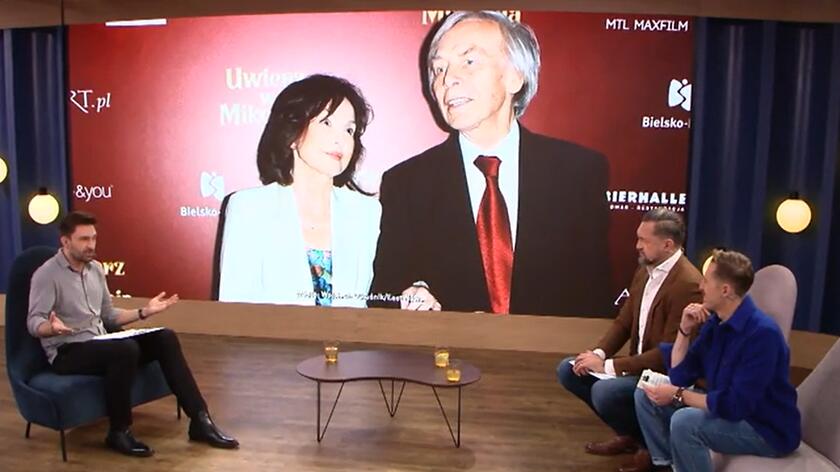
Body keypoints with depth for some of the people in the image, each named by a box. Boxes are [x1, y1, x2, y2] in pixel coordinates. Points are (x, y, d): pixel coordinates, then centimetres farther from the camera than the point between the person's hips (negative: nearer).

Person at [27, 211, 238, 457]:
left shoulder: (96, 269, 11)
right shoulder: (46, 275, -9)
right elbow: (33, 323, -16)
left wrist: (144, 312, 6)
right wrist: (52, 327, -38)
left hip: (99, 343, 7)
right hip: (66, 353, -7)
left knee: (165, 338, -13)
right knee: (126, 350, -36)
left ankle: (200, 420, -15)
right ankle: (119, 432, -16)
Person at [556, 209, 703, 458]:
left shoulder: (688, 285, -24)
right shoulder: (645, 271, 4)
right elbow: (623, 322, 11)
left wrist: (610, 366, -22)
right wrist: (599, 354, -8)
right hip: (640, 364, 9)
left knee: (604, 391, -31)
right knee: (568, 369, 2)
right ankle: (629, 433, 12)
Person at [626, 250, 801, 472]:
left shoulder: (762, 333, -26)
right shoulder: (715, 322, 0)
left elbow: (737, 405, -30)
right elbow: (680, 377, 2)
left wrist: (679, 395, -23)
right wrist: (685, 330, -9)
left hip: (768, 430, -8)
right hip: (729, 410, 8)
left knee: (684, 421, -33)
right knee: (647, 394, 1)